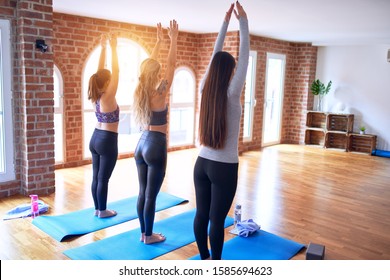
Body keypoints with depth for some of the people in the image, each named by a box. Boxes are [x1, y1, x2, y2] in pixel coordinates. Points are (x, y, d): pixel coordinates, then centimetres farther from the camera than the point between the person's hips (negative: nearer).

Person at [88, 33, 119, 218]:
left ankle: (97, 209, 23)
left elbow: (100, 70, 7)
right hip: (107, 141, -8)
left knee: (96, 177, 12)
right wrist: (113, 48, -15)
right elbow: (116, 71, -18)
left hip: (95, 138, 8)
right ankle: (103, 211, 13)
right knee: (103, 178, 1)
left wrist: (103, 48, 8)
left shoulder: (96, 96, 2)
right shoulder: (108, 97, -17)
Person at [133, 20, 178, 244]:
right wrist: (174, 39, 1)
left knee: (142, 192, 13)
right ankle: (149, 236, 15)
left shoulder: (140, 92, 3)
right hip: (156, 146, -7)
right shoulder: (160, 93, -15)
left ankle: (143, 232, 25)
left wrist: (159, 41, 22)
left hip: (142, 144, 8)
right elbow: (171, 65, -8)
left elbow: (149, 64, 15)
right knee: (151, 195, 2)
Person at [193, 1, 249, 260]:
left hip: (202, 164, 6)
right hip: (224, 168, -6)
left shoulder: (205, 91, -1)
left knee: (202, 214, 14)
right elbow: (245, 56, -10)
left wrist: (225, 21, 12)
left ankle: (204, 259, 32)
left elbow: (215, 56, 7)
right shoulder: (231, 94, -14)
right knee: (217, 219, 5)